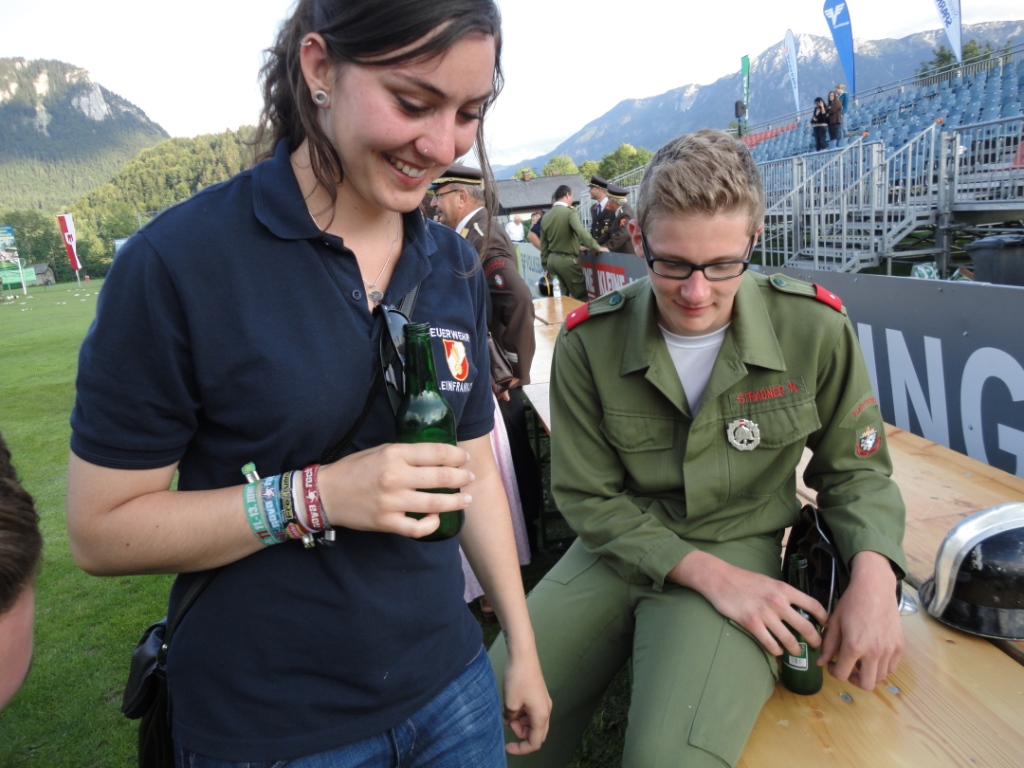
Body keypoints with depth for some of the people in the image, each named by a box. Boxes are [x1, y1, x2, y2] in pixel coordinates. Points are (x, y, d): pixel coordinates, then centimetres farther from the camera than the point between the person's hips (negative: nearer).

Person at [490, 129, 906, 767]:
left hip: (740, 549, -1)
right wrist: (706, 572, -17)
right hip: (618, 548, 2)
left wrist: (875, 572, -18)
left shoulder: (815, 329, -11)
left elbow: (856, 469, 3)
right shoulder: (588, 342, -11)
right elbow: (589, 498, -5)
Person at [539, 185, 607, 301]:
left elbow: (543, 244, 13)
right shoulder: (570, 212, -11)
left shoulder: (546, 216, 9)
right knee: (581, 297, 1)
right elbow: (581, 231, -28)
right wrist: (597, 247, -24)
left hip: (552, 260, 7)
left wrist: (545, 265, 20)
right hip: (567, 260, -7)